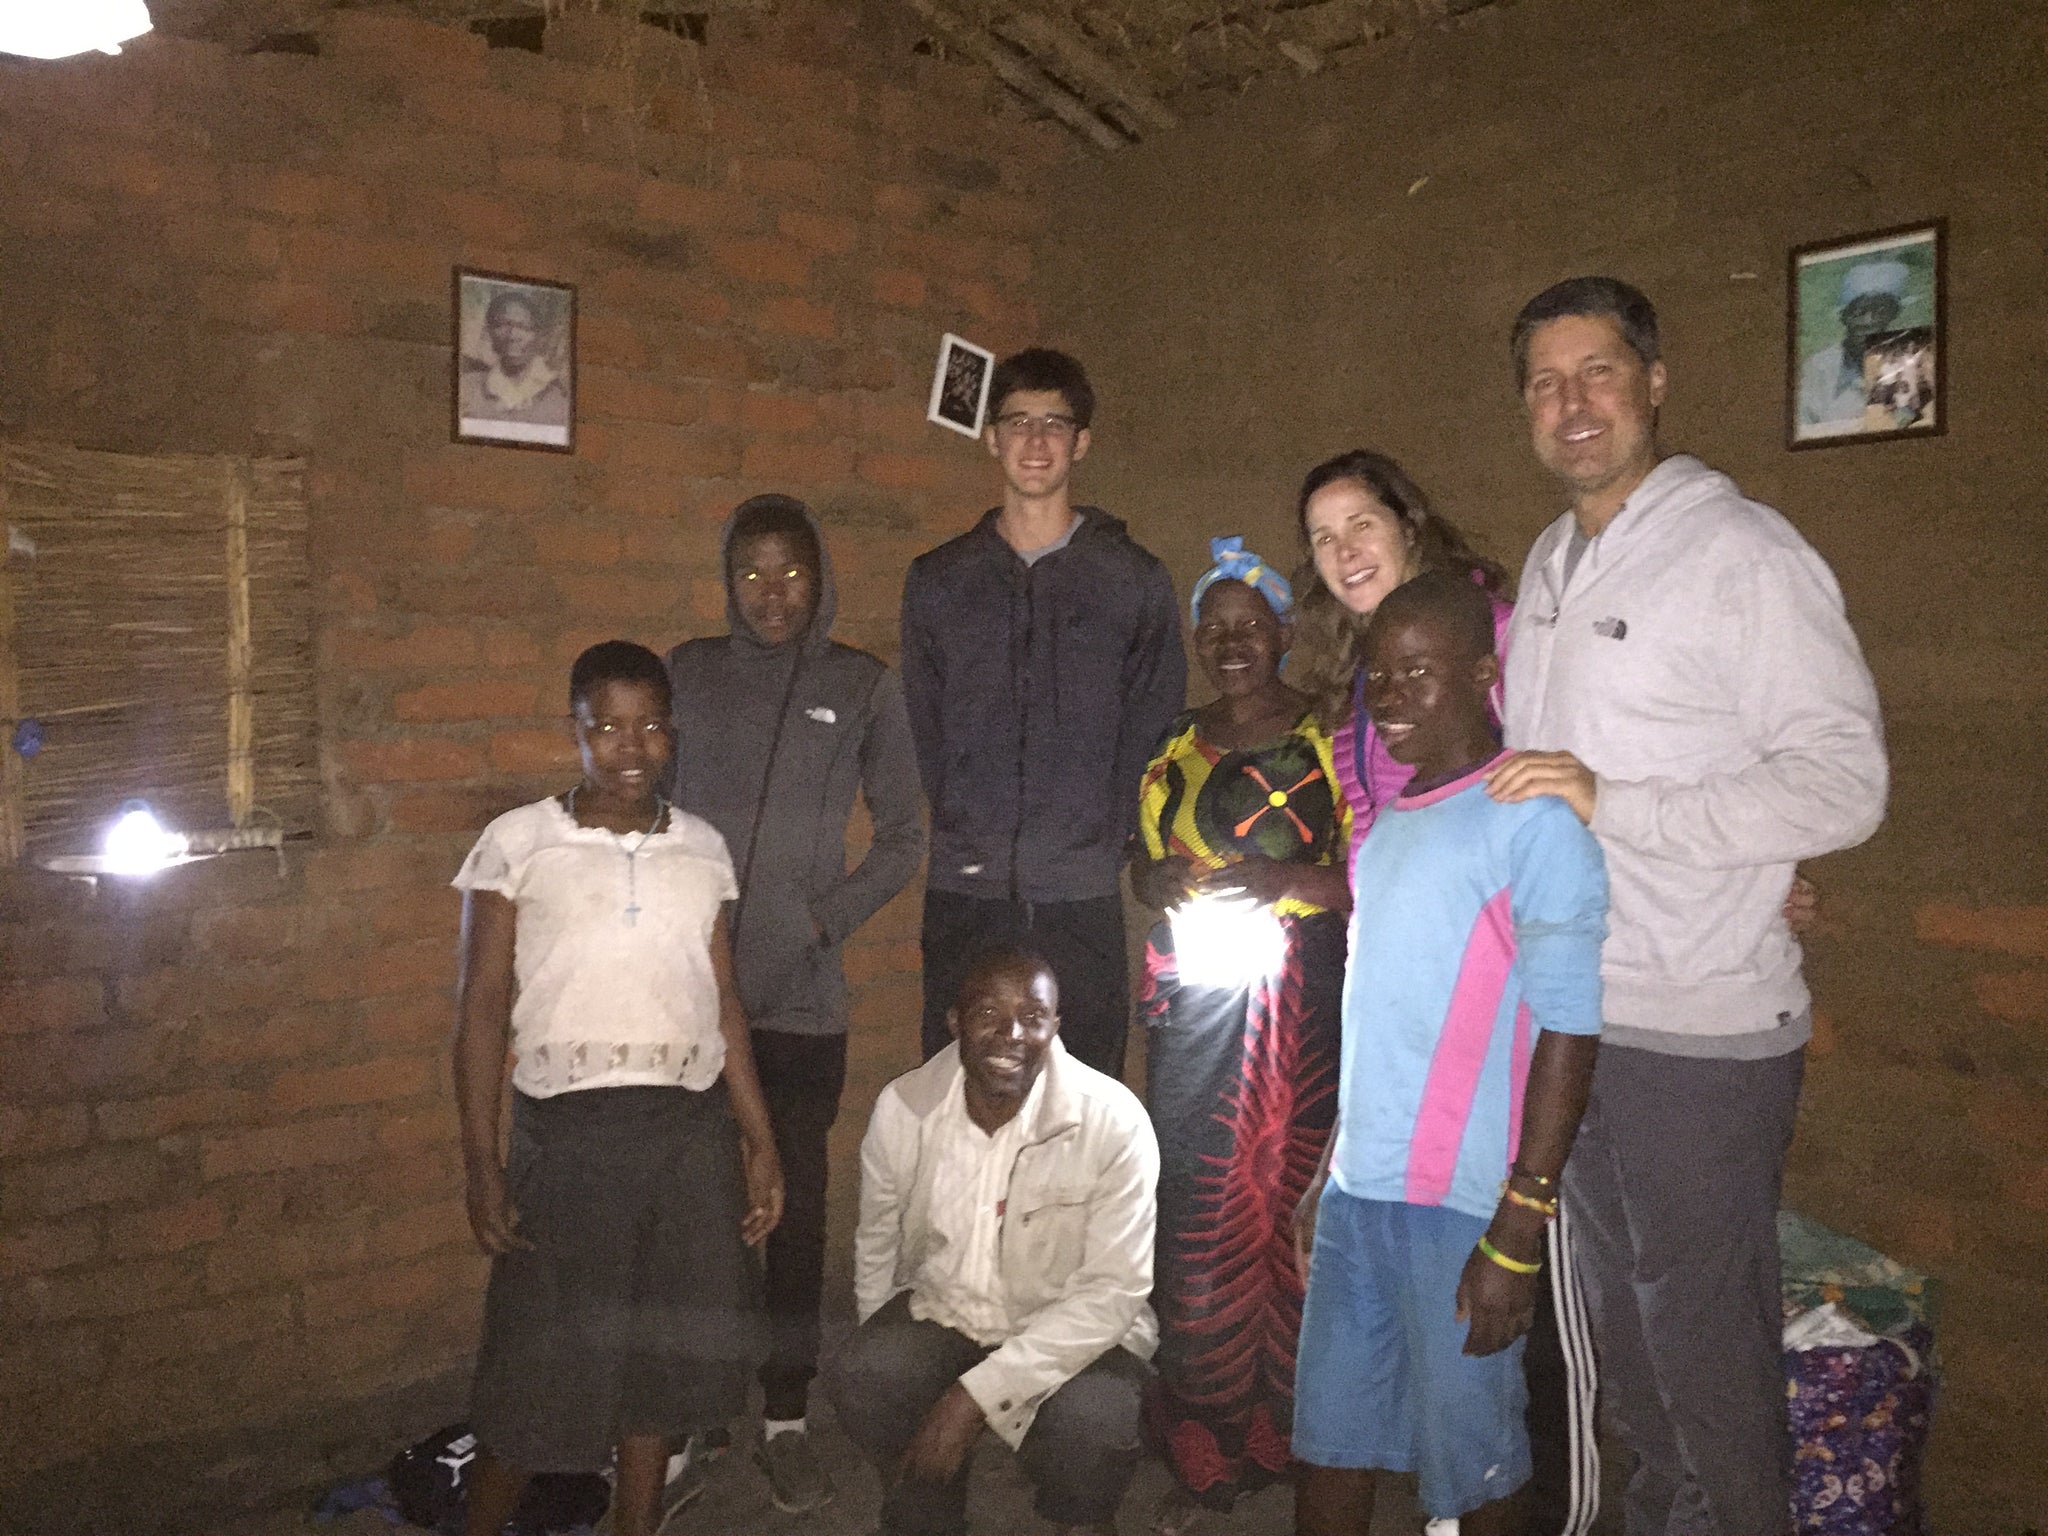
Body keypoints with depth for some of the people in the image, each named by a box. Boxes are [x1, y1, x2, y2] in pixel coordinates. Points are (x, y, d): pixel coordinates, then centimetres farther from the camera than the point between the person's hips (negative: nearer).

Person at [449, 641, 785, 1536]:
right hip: (565, 1128, -3)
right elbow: (482, 1011, -3)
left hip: (691, 1129, 3)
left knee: (665, 1357, 12)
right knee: (539, 1366, 6)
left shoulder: (702, 849, 7)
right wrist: (483, 1167, -6)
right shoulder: (517, 843, -3)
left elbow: (722, 1005, 10)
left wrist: (760, 1142, 8)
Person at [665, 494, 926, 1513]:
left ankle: (786, 1420, 20)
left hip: (800, 998, -1)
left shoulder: (864, 687, 3)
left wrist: (829, 917, -5)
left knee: (794, 1205, 5)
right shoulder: (689, 672, 5)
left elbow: (903, 837, 6)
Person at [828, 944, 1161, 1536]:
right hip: (941, 1308, 3)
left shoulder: (1114, 1121, -21)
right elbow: (876, 1249, 5)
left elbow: (1113, 1292, -20)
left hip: (1074, 1326, -2)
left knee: (1091, 1429, -32)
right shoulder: (903, 1107, -11)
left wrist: (975, 1393, -25)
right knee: (860, 1382, -26)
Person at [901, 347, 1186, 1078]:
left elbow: (1153, 731, 6)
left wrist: (1107, 844, -2)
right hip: (964, 891, 1)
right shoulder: (937, 580, 11)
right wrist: (961, 835, 2)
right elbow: (923, 731, 11)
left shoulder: (1137, 580, 6)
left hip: (1083, 899, -1)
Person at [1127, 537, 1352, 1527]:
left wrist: (1281, 877, -18)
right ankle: (1206, 1455, 19)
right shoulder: (1175, 747, 15)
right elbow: (1141, 868, 21)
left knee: (1280, 1212, -5)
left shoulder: (1331, 738, 0)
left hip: (1301, 1003, -4)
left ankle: (1282, 1432, 14)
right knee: (1194, 1219, 3)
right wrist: (1167, 879, -1)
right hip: (1194, 1002, 4)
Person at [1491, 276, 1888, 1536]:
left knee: (1703, 1322, 5)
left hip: (1700, 1028, -8)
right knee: (1617, 1302, 21)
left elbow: (1846, 782, -18)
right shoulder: (1553, 564, 13)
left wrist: (1609, 803, -24)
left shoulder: (1742, 553, -12)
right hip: (1570, 1009, 8)